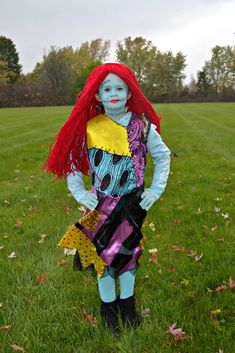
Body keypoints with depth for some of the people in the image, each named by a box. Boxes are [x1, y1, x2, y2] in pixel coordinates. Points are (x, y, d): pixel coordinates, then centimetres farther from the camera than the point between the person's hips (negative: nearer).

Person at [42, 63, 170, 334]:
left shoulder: (142, 126, -9)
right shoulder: (89, 127, -9)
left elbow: (162, 156, 5)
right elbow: (71, 160, 4)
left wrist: (156, 190, -2)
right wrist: (80, 193, -5)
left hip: (133, 204, 0)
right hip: (100, 205, 0)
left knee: (128, 253, 15)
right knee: (103, 254, 11)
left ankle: (127, 302, 40)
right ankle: (108, 305, 35)